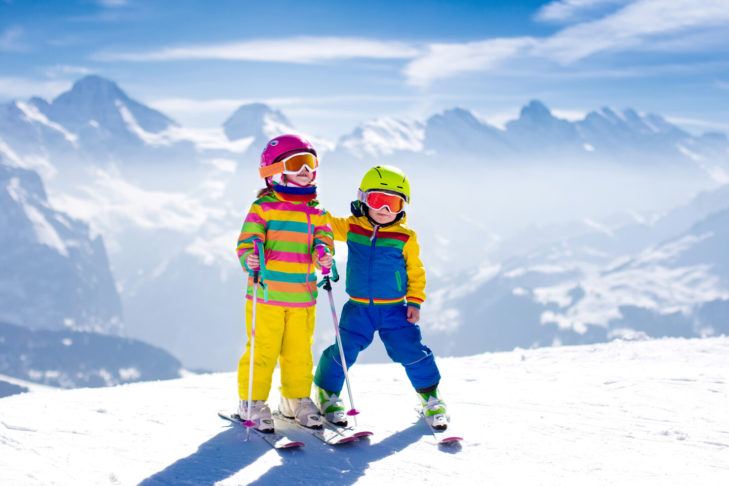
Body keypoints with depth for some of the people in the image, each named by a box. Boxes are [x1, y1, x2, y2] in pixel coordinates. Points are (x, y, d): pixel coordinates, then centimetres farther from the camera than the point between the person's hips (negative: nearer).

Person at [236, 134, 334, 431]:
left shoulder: (316, 212, 12)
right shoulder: (263, 207, -3)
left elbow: (323, 237, 3)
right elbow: (247, 240, -6)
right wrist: (249, 258, -28)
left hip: (303, 297, 4)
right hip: (266, 295, -4)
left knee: (300, 351, 10)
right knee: (263, 350, 0)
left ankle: (296, 399, 26)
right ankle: (252, 401, 14)